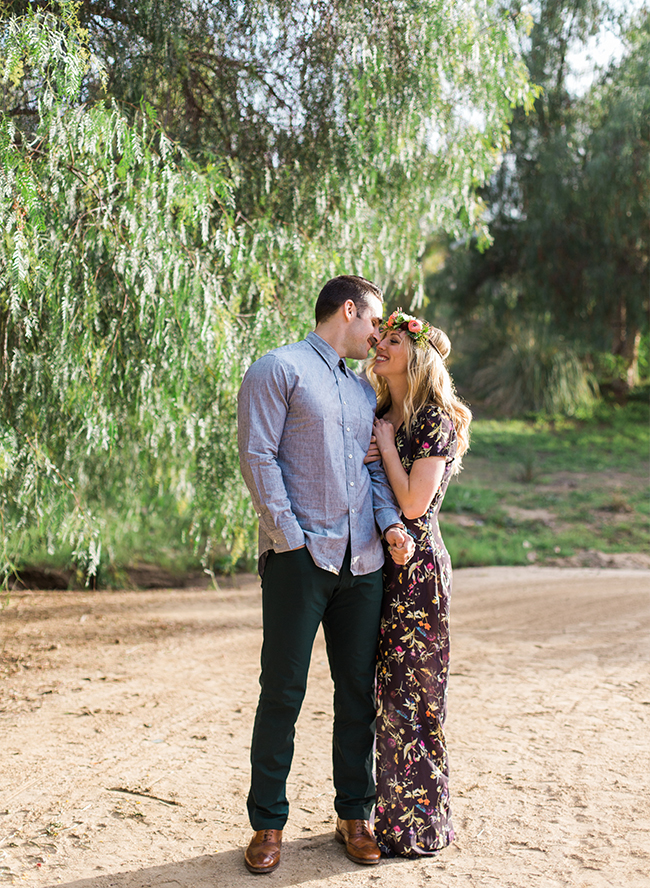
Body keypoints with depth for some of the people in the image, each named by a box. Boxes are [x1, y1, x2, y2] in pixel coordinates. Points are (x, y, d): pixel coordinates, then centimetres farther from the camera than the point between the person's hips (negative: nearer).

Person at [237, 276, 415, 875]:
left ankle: (354, 815, 23)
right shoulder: (279, 370, -1)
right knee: (283, 690, -1)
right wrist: (291, 539, -14)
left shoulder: (365, 390, 22)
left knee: (359, 689, 10)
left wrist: (391, 522, -2)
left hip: (362, 561, 6)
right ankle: (269, 824, 12)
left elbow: (374, 469, 18)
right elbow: (258, 457, -8)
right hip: (299, 557, -6)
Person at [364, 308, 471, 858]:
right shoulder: (379, 415, 13)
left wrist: (386, 443, -8)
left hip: (416, 566, -7)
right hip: (377, 563, 7)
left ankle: (418, 826, 11)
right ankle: (392, 811, 23)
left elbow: (414, 502, -17)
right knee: (386, 688, 11)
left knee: (408, 692, -2)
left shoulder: (436, 420, -10)